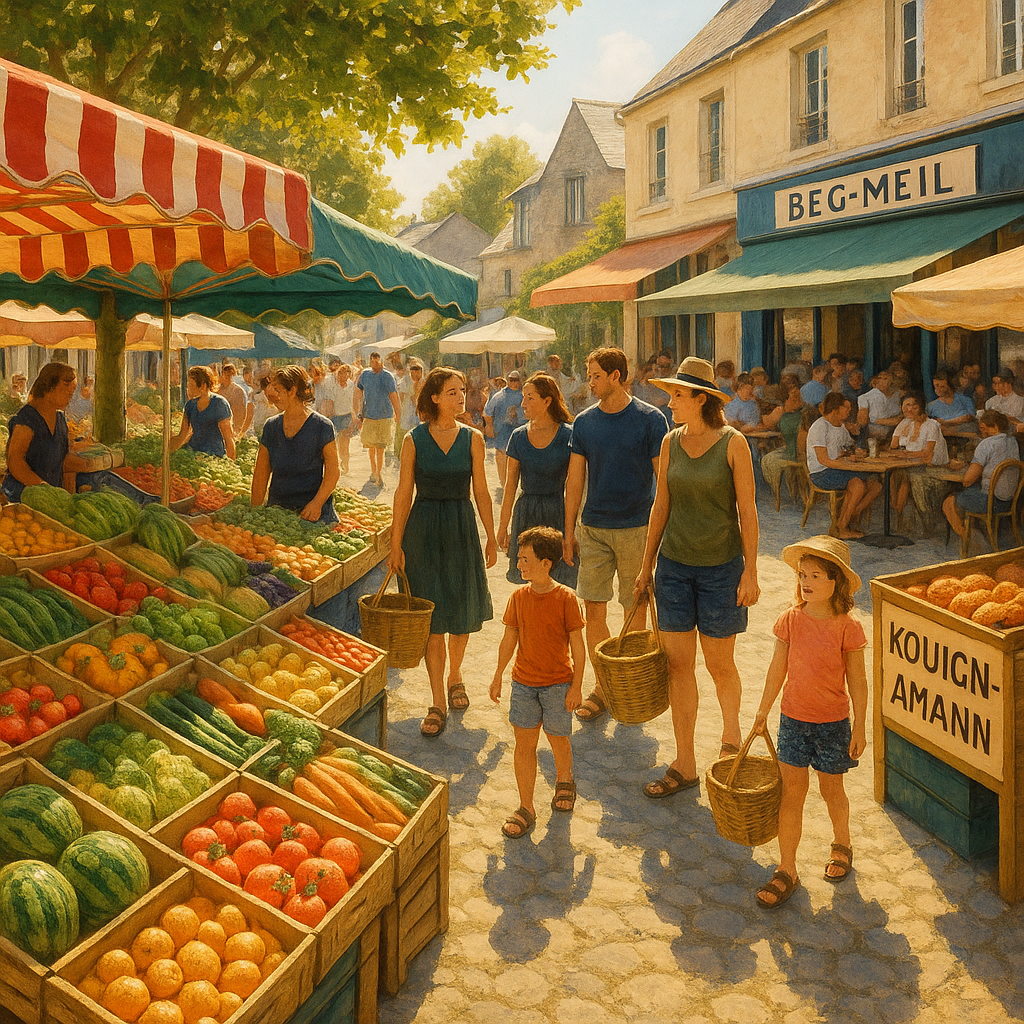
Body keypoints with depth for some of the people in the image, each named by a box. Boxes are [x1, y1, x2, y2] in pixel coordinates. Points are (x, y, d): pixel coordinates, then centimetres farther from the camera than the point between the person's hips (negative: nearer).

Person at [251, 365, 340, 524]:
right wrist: (255, 510, 6)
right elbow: (261, 472, 12)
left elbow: (333, 471, -6)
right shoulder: (271, 426, 10)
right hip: (277, 508, 4)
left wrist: (317, 503, -18)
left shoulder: (321, 426, -4)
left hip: (314, 512, -4)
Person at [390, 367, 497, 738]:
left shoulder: (472, 438, 2)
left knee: (462, 613, 9)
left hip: (462, 528, 2)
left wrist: (492, 537, 6)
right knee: (432, 618, -1)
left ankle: (455, 675, 37)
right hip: (423, 530, -2)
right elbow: (403, 494, -1)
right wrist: (396, 543, -2)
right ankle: (438, 703, 7)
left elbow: (480, 491, 6)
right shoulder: (414, 439, -3)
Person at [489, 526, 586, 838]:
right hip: (524, 683, 3)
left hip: (558, 684, -3)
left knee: (558, 739, 11)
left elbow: (577, 645, -8)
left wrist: (576, 686, -9)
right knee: (524, 743, 3)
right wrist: (498, 677, 10)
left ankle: (564, 780, 42)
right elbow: (509, 639, 8)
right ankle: (525, 809, 11)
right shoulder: (519, 597, -1)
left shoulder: (565, 598, -13)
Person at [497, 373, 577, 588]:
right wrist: (502, 526, 6)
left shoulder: (567, 436, -6)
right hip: (526, 513, 3)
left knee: (558, 583, -3)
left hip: (558, 513, -3)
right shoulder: (519, 436, 3)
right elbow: (510, 485, 6)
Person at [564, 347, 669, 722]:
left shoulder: (650, 419, -6)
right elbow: (575, 479, 9)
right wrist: (568, 530, 7)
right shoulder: (584, 422, 5)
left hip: (636, 527, -3)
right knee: (593, 610, 3)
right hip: (593, 529, 3)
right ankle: (603, 688, 15)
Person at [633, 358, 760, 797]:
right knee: (678, 663, 3)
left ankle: (731, 734, 36)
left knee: (719, 663, 7)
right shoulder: (670, 443, 4)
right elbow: (661, 506, 10)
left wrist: (750, 572, -10)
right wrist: (646, 565, 11)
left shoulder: (732, 443, -9)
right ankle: (684, 764, 12)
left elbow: (747, 510, -7)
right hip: (674, 563, 4)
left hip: (720, 566, -4)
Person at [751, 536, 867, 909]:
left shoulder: (848, 628, -15)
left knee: (831, 789, 14)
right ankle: (786, 870, 12)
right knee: (791, 792, 5)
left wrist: (859, 727, -5)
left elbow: (856, 681, -7)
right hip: (793, 719, 2)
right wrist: (763, 712, 9)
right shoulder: (790, 620, -7)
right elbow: (777, 669, 3)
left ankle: (841, 843, 43)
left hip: (832, 723, -2)